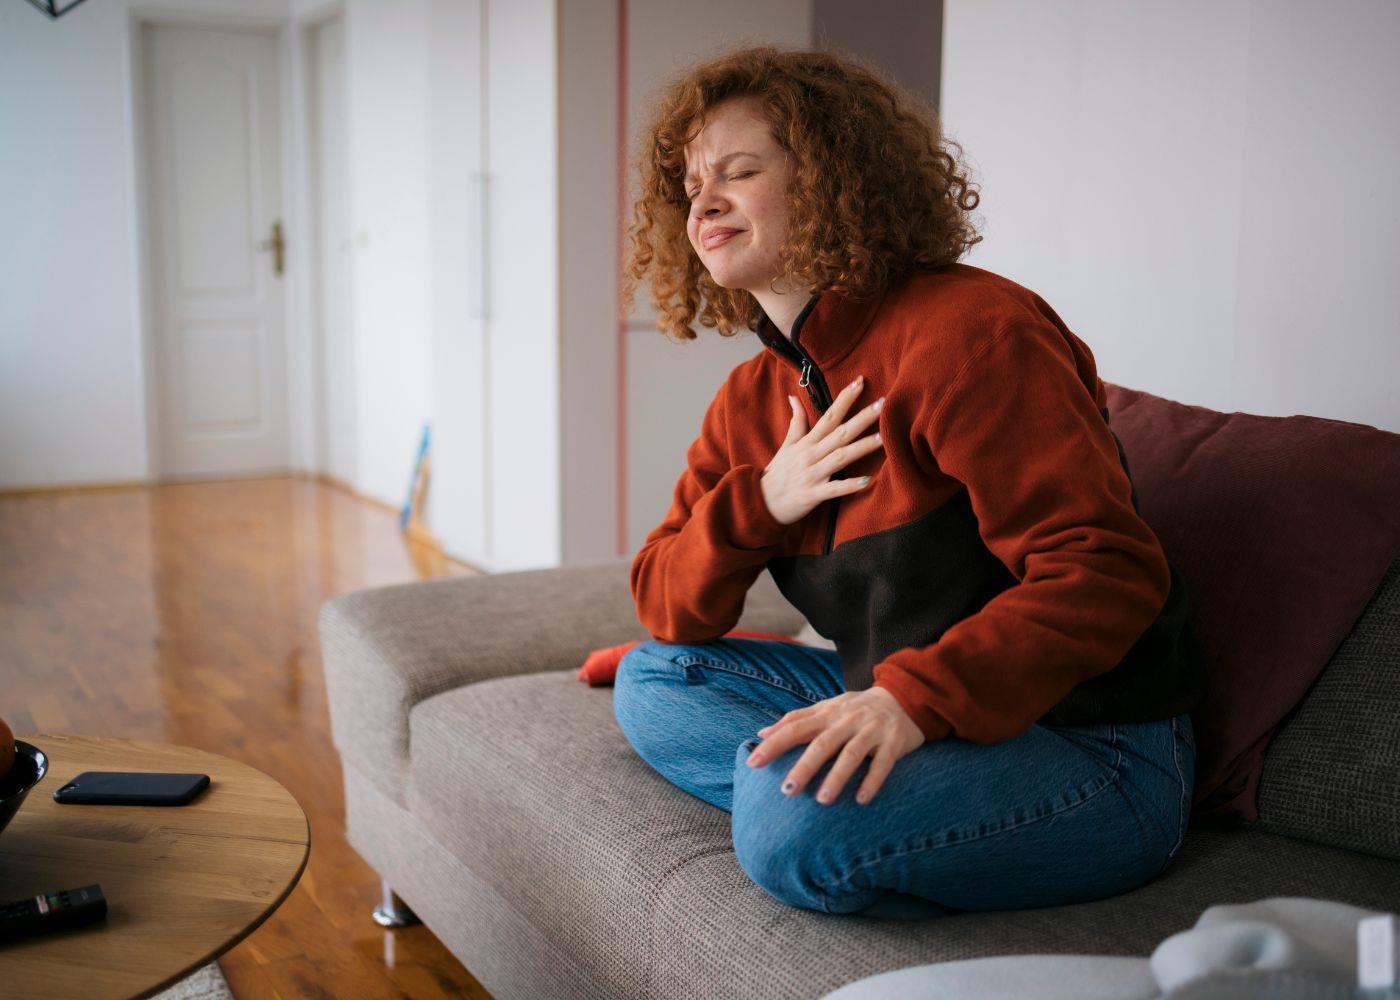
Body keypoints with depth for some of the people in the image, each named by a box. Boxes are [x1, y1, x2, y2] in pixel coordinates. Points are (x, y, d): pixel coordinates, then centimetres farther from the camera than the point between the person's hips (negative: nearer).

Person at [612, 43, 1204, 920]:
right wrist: (759, 502, -11)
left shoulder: (972, 331, -17)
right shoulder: (751, 404, 10)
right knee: (651, 679, 6)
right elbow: (666, 611, 9)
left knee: (798, 824, -34)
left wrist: (912, 699, -36)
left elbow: (1107, 571, -24)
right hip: (907, 708, 9)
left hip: (1094, 749, -9)